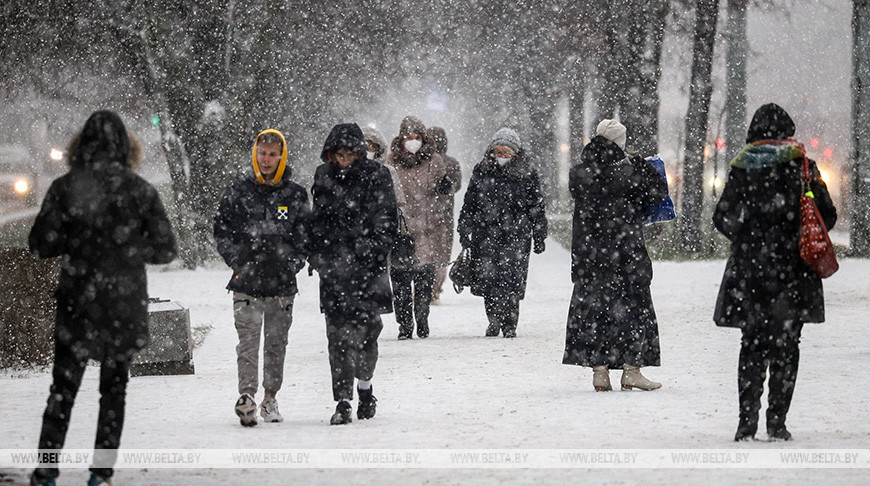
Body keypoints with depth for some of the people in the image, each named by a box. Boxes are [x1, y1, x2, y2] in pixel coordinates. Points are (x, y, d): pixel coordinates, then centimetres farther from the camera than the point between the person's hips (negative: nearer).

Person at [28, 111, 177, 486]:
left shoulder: (66, 188, -6)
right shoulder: (141, 191, -4)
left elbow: (41, 244, -4)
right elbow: (165, 249, -2)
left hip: (78, 300, 0)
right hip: (126, 303, 1)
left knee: (63, 388, 8)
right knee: (114, 388, 12)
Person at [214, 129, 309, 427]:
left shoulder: (295, 195, 6)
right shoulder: (237, 192, 4)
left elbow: (305, 235, 12)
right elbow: (221, 231, 7)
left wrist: (293, 263, -1)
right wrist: (238, 262, -3)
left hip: (282, 284, 2)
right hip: (247, 282, -2)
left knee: (276, 343, 8)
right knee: (248, 341, -12)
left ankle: (270, 398, 19)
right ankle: (246, 397, -20)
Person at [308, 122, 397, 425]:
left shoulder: (376, 176, -1)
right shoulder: (323, 177, 9)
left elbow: (385, 222, -2)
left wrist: (376, 257, -10)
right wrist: (314, 254, 16)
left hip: (366, 265, -2)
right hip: (333, 266, 2)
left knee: (367, 328, 3)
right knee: (339, 334, -5)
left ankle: (365, 387, 28)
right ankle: (343, 403, -4)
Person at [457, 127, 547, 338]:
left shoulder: (527, 174, 4)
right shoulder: (481, 172, 8)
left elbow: (536, 208, 8)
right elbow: (469, 204, 12)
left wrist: (539, 237, 6)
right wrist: (465, 232, 8)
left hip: (515, 236, -2)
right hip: (485, 235, 2)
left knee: (511, 280, -8)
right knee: (487, 279, 0)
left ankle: (509, 323, 4)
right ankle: (493, 320, 18)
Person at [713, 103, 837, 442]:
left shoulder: (741, 167, 0)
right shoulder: (801, 165, -3)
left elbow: (722, 219, 4)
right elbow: (827, 216, -1)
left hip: (749, 268, 1)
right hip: (792, 270, -1)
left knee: (752, 344, 8)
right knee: (785, 345, 5)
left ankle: (747, 422, 2)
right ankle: (777, 422, 2)